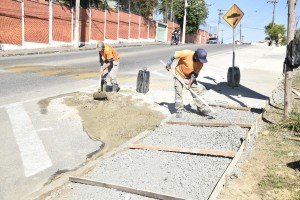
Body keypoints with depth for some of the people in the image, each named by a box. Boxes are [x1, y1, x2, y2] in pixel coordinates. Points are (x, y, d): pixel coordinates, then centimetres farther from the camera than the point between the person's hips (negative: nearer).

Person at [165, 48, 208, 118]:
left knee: (196, 91, 1)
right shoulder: (186, 53, -32)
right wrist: (168, 65, -13)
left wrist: (190, 83, -17)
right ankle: (179, 111, 8)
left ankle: (201, 108, 15)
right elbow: (174, 55, -22)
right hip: (179, 75, -3)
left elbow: (195, 74, -11)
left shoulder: (201, 63, -19)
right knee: (178, 93, -4)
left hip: (190, 77, 3)